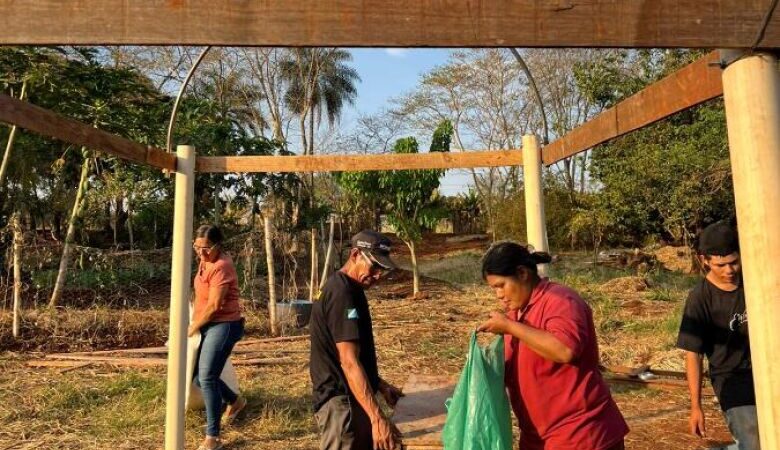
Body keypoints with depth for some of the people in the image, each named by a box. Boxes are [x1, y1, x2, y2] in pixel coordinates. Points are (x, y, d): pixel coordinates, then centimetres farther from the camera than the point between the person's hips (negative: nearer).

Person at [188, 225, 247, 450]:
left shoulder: (221, 266, -20)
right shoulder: (206, 262, 10)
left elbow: (214, 305, -21)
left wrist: (193, 328, -8)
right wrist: (195, 324, 25)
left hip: (223, 326, -9)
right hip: (209, 326, 9)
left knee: (206, 378, -10)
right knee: (198, 376, 13)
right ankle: (235, 401, 36)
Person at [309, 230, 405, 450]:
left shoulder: (351, 289, 10)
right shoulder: (341, 293, -21)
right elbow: (349, 362, -27)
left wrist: (381, 385, 18)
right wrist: (377, 418, -30)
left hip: (352, 399, 10)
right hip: (341, 402, -10)